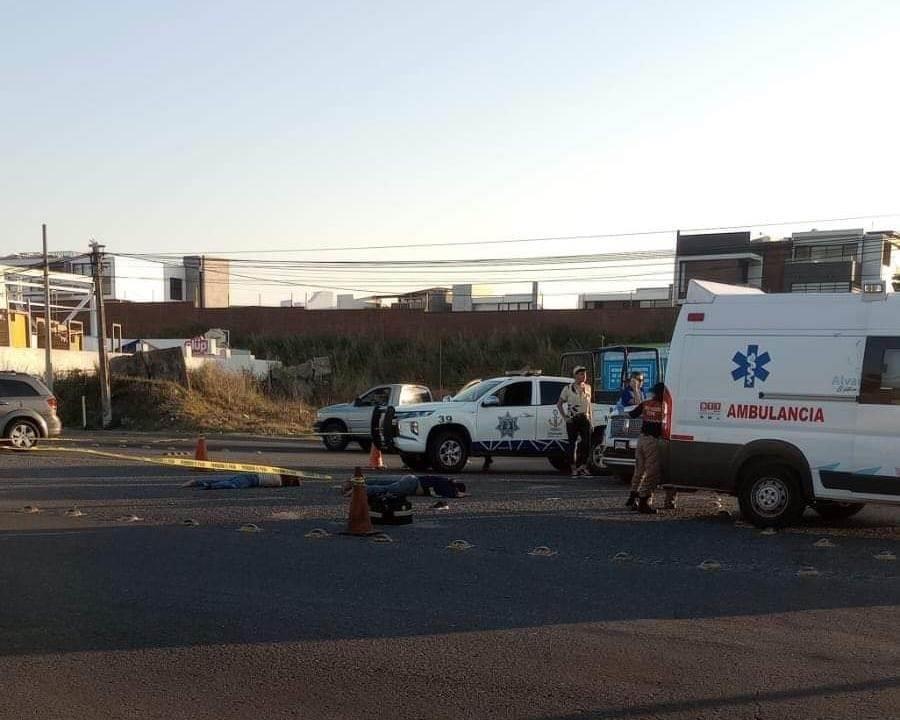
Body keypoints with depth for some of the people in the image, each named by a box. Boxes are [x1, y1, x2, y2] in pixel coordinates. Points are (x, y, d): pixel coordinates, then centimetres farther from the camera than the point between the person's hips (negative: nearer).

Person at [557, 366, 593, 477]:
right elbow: (559, 404, 3)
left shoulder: (587, 388, 11)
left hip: (585, 418, 3)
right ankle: (574, 468, 8)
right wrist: (565, 417, -6)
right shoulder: (568, 388, -2)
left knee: (587, 443, -4)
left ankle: (583, 465, 11)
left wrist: (591, 418, 12)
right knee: (573, 444, 0)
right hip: (572, 419, -3)